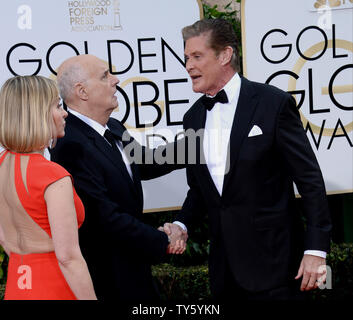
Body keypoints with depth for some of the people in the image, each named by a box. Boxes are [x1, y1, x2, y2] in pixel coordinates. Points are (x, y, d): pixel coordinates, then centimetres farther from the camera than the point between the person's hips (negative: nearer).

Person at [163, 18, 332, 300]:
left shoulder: (274, 103, -8)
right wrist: (181, 224, -3)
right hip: (225, 265, 6)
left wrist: (316, 249, -14)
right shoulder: (193, 117, 10)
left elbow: (310, 179, -9)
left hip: (271, 261, -5)